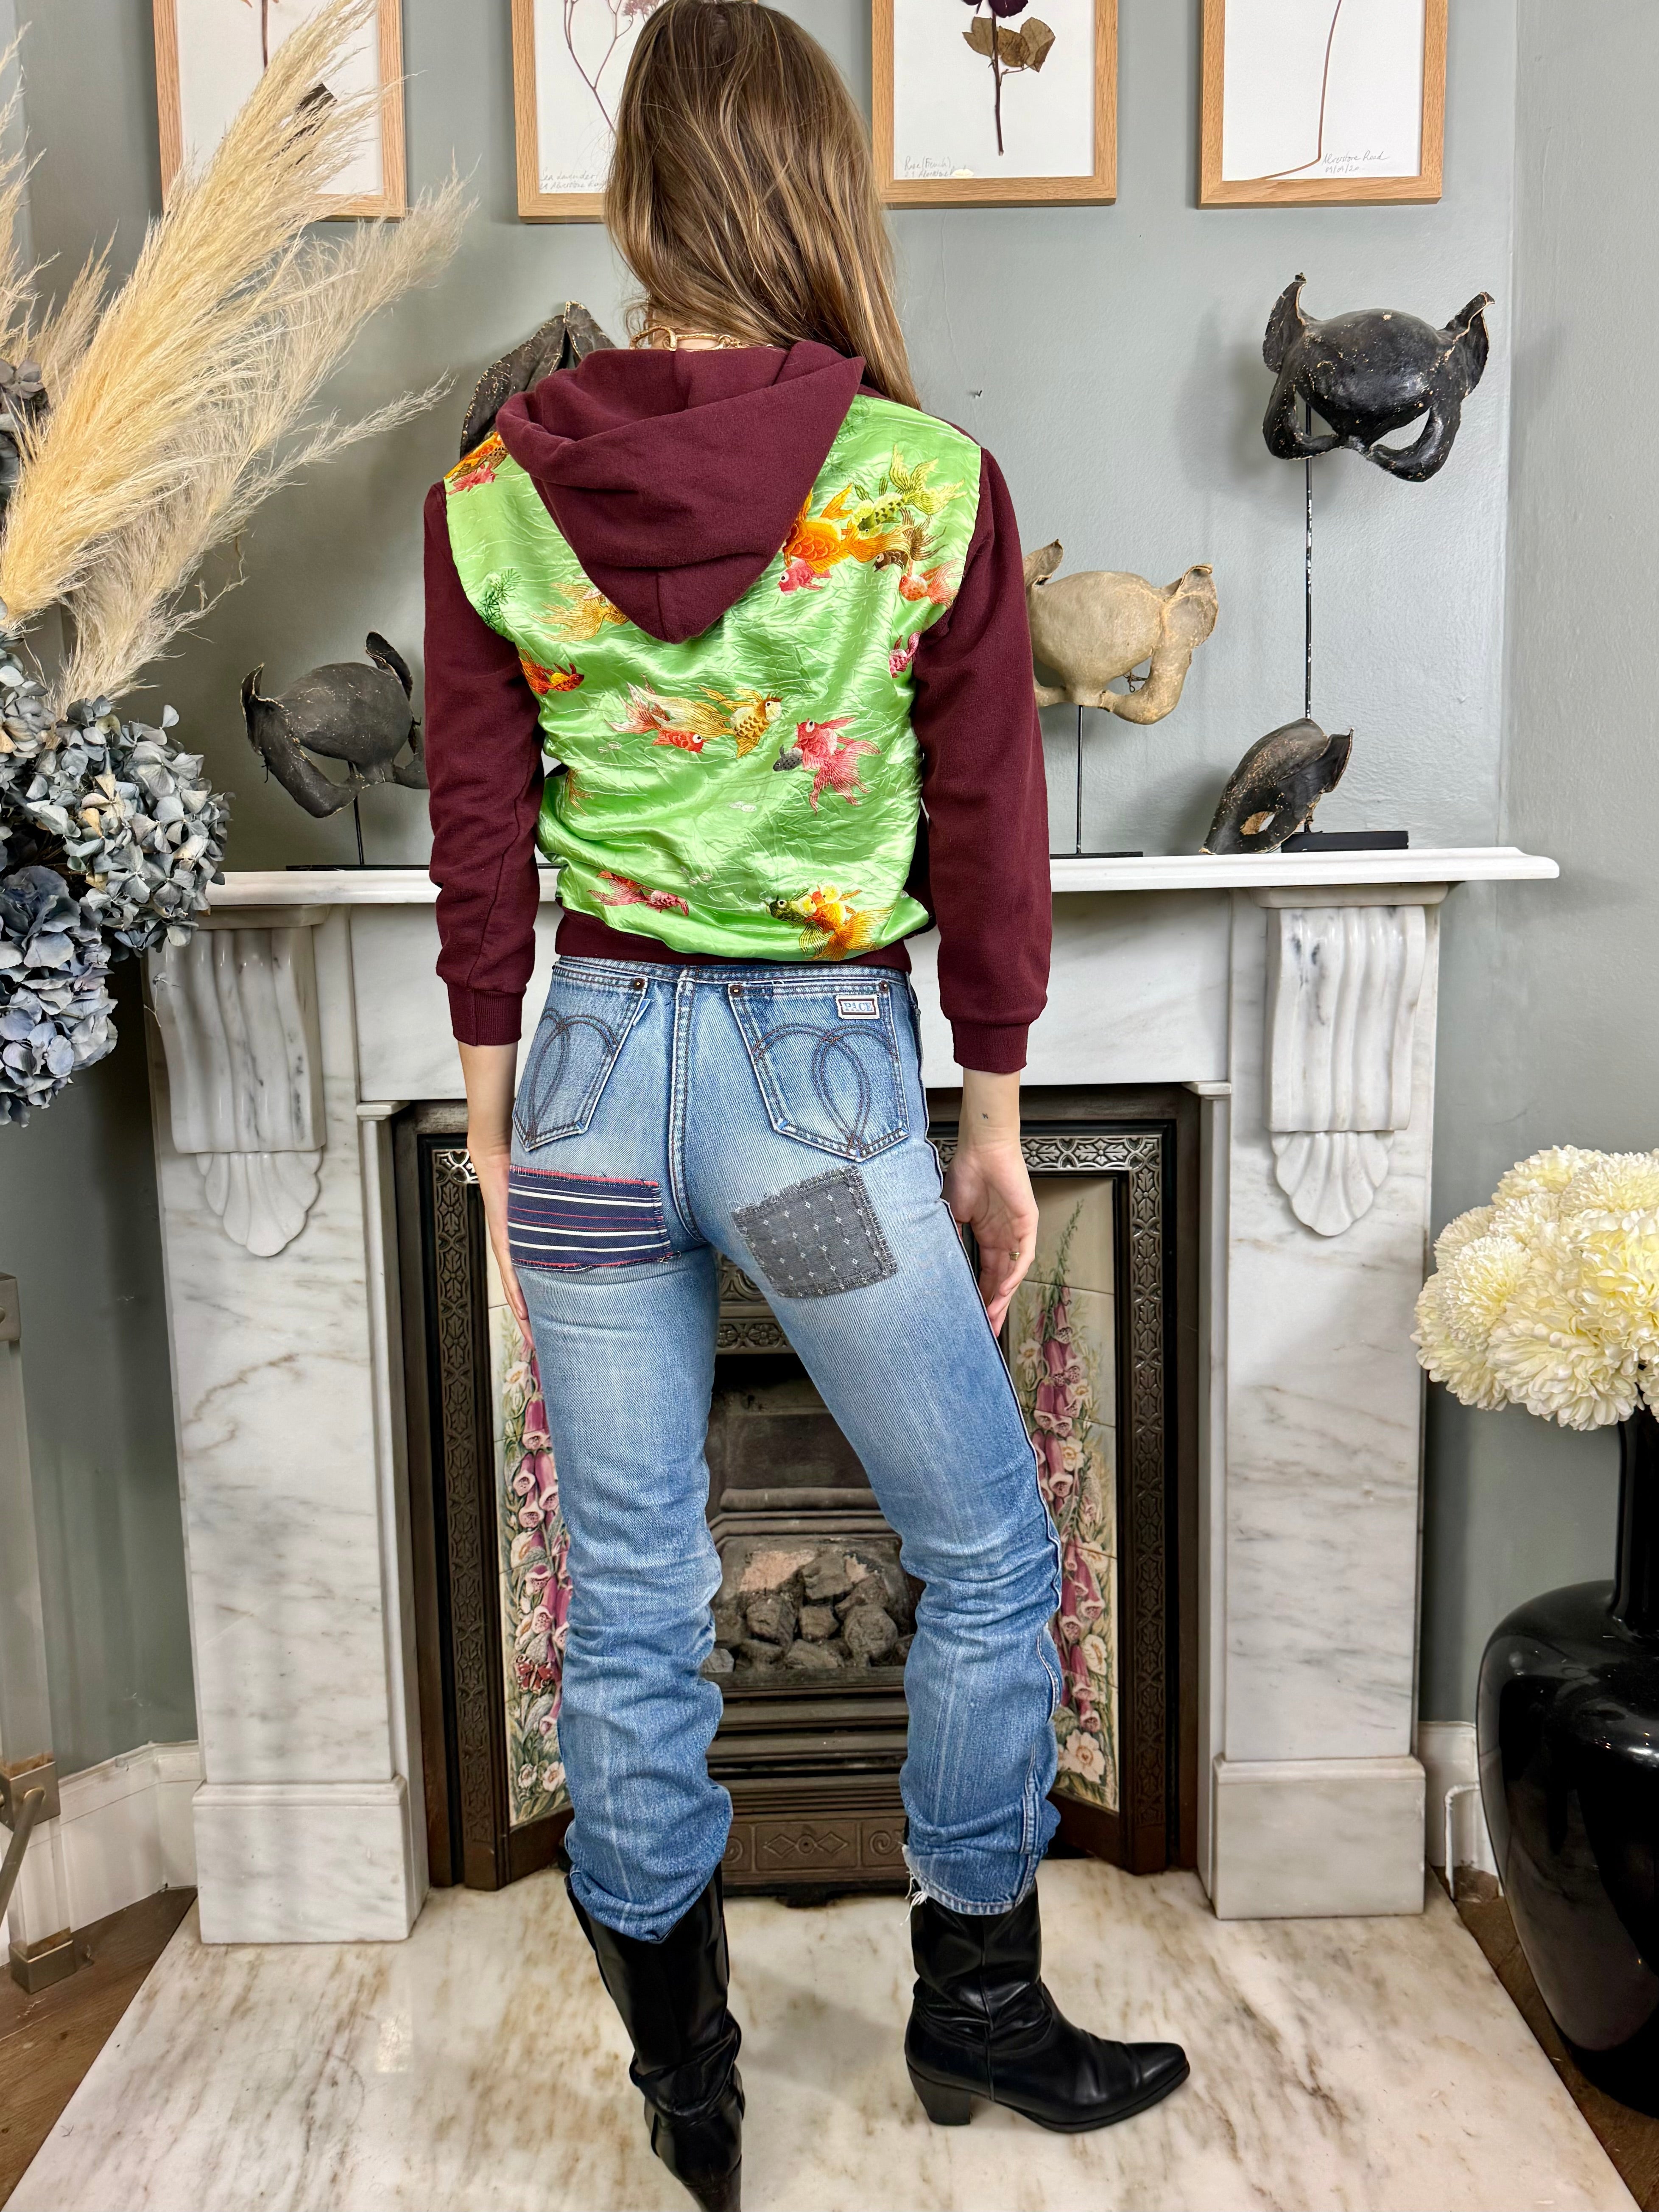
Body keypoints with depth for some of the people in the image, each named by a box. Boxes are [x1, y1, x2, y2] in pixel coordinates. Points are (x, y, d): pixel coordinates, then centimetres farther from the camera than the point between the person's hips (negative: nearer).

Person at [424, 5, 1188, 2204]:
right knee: (988, 1555, 19)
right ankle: (979, 2002, 35)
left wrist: (495, 1119, 11)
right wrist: (998, 1122, 7)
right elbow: (992, 831, -3)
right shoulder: (928, 483, -6)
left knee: (628, 1605, 14)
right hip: (826, 1077, -2)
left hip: (595, 1072, 3)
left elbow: (478, 843, 2)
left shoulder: (495, 498, 0)